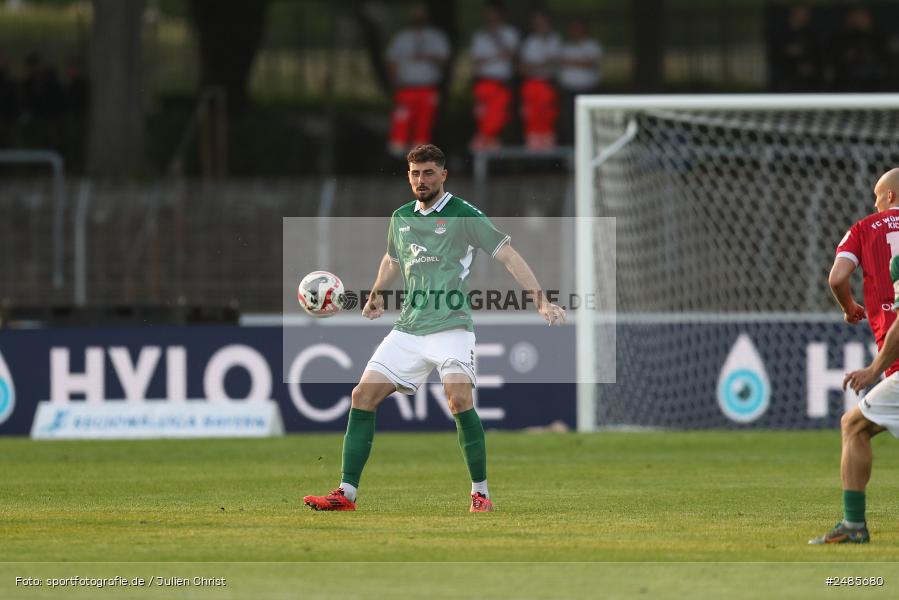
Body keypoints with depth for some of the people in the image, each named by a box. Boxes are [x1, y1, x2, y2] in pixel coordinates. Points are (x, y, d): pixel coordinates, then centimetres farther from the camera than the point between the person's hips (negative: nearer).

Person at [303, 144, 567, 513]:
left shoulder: (464, 215, -5)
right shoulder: (400, 218, 13)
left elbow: (507, 255, -8)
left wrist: (541, 301, -16)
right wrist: (376, 296, 25)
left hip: (450, 327, -6)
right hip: (408, 328, 6)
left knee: (459, 399, -26)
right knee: (363, 397, -2)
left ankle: (481, 493, -11)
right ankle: (346, 493, 3)